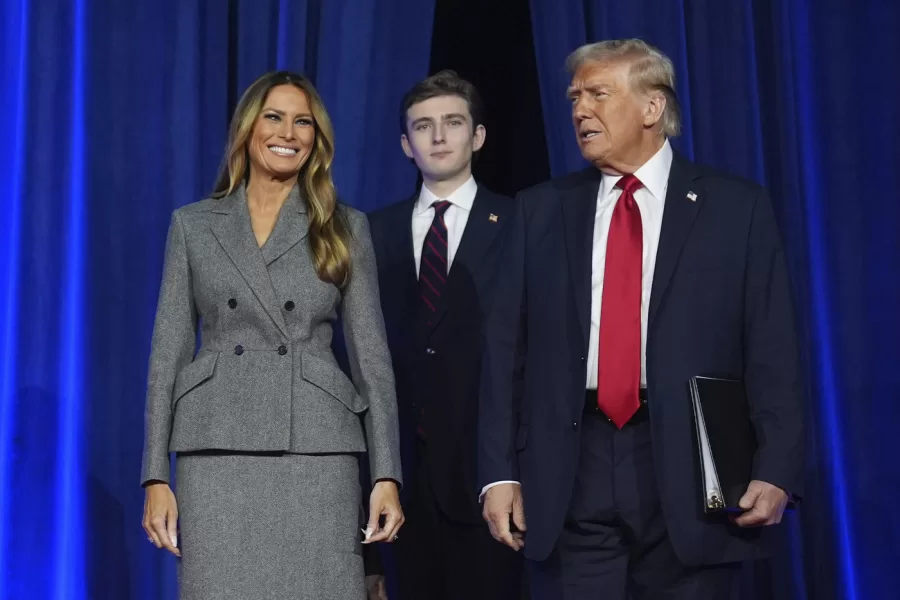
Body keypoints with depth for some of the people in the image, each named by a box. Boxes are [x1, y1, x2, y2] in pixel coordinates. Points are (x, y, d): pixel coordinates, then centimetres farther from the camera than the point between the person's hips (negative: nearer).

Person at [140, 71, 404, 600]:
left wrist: (387, 476, -2)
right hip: (218, 454, 1)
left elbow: (372, 356, 7)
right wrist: (156, 477, 1)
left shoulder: (346, 228, 9)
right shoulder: (193, 224, 11)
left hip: (317, 454, 0)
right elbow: (169, 351, 8)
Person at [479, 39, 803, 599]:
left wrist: (775, 471, -12)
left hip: (690, 474, -1)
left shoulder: (738, 206, 3)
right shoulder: (541, 209, 10)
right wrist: (500, 471, 0)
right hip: (569, 476, 2)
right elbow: (506, 348, 7)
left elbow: (772, 353, -1)